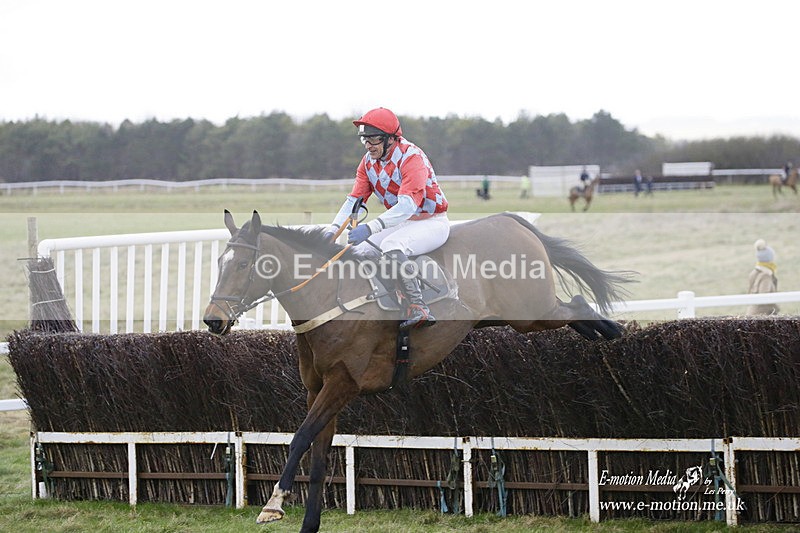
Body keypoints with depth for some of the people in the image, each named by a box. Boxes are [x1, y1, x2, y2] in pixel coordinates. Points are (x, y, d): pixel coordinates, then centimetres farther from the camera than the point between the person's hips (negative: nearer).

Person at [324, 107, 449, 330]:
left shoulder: (411, 157, -23)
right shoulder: (369, 161, 2)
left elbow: (408, 204, -35)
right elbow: (354, 200, 2)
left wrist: (370, 228, -44)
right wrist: (333, 228, -17)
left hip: (432, 222, -8)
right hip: (401, 224, 8)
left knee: (392, 245, -34)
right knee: (359, 251, -7)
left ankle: (418, 309, -41)